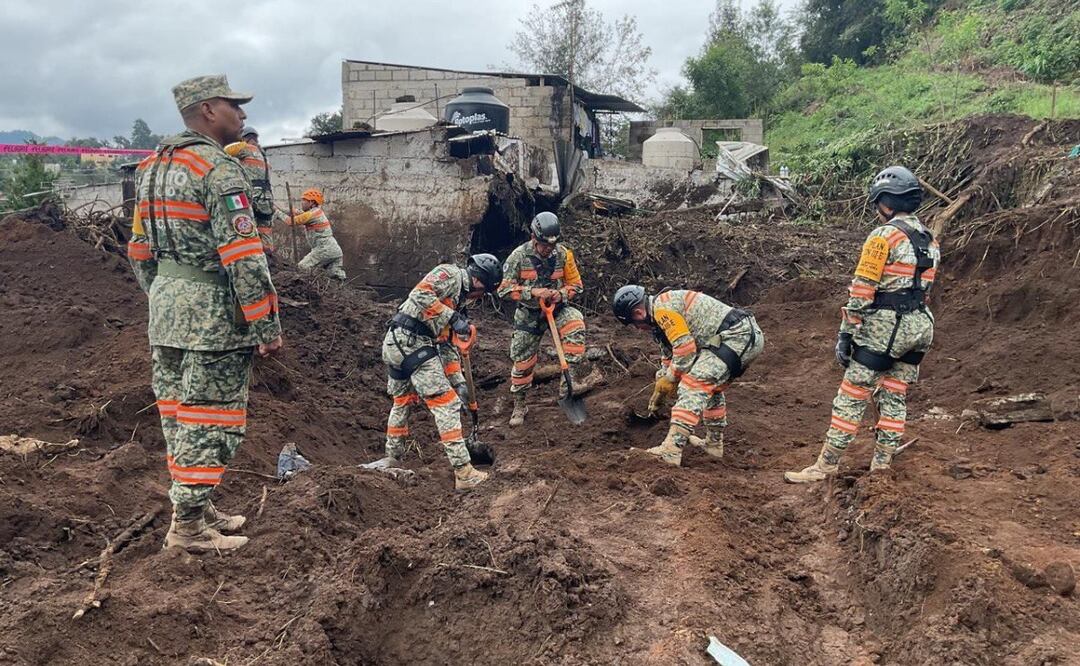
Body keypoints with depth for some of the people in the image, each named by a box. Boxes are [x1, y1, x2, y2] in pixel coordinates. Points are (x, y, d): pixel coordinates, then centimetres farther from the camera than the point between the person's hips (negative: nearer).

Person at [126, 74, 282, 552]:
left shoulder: (152, 167, 14)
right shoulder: (219, 168, -13)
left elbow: (140, 250, 18)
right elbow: (243, 256, -20)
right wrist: (266, 325, -17)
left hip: (165, 305, 9)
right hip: (213, 314, -9)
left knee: (178, 413, 15)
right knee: (209, 420, -1)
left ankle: (192, 506, 27)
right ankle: (189, 524, 6)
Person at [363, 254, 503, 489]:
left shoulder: (459, 300, 24)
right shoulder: (450, 273, -2)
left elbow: (448, 345, 25)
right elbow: (420, 294, -20)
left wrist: (459, 380, 21)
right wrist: (453, 318, -19)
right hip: (412, 341, -10)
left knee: (402, 402, 25)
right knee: (446, 404, -9)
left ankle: (393, 459, 43)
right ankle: (464, 473, -9)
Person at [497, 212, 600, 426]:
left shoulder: (563, 254, -10)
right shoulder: (519, 256, -15)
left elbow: (575, 284, -1)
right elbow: (504, 289, -14)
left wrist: (561, 294, -22)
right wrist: (533, 292, -27)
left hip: (556, 308, 1)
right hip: (529, 313, 0)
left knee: (575, 323, -32)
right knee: (522, 360, 5)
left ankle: (572, 380, -31)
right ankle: (519, 405, 26)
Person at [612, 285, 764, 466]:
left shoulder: (662, 308, -11)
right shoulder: (661, 316, 22)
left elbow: (685, 350, -15)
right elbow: (669, 356, 33)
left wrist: (669, 380, -1)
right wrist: (659, 391, 36)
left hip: (736, 336, -11)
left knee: (693, 385, -18)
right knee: (711, 386, 26)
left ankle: (671, 450, -24)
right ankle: (714, 443, 37)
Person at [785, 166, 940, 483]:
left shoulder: (884, 237, -12)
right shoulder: (930, 240, 14)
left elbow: (862, 290, -16)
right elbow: (923, 288, 18)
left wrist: (846, 333, -12)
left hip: (885, 327, -8)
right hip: (920, 326, 8)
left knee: (851, 397, -3)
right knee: (894, 397, 13)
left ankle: (826, 465, 1)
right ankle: (881, 466, 18)